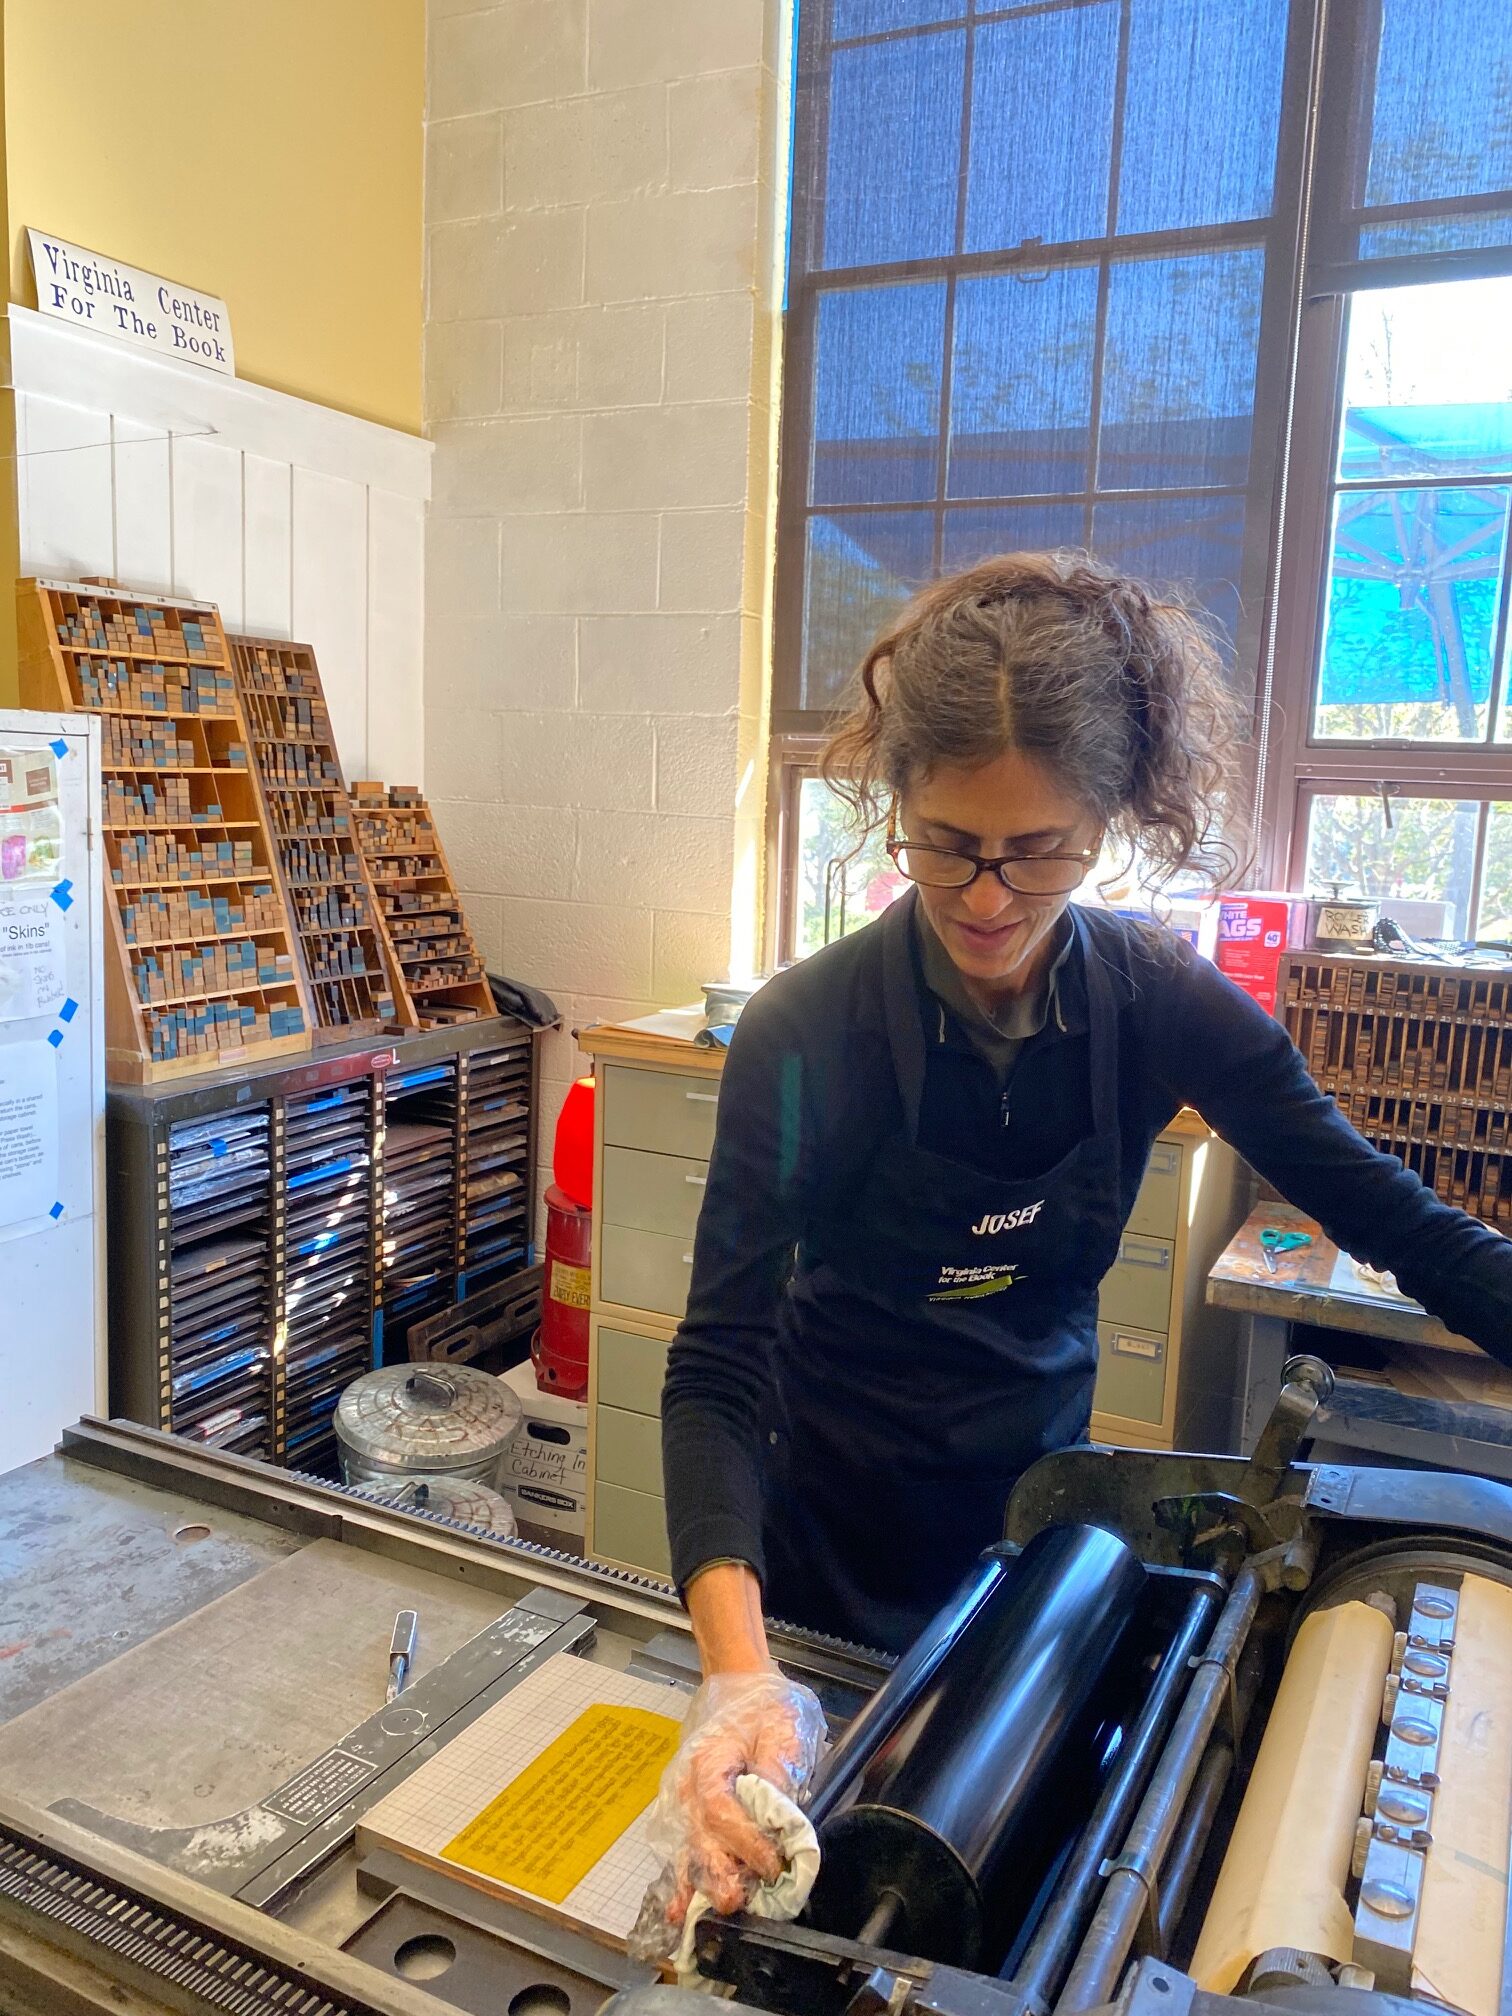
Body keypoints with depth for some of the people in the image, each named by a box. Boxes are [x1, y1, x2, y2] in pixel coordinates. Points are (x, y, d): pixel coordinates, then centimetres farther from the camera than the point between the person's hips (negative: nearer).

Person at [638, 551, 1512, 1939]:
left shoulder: (1162, 1006, -16)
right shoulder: (808, 1032, -26)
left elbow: (1400, 1222, -8)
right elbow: (720, 1367, -28)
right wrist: (741, 1671, -40)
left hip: (1046, 1508, 3)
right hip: (843, 1546, -2)